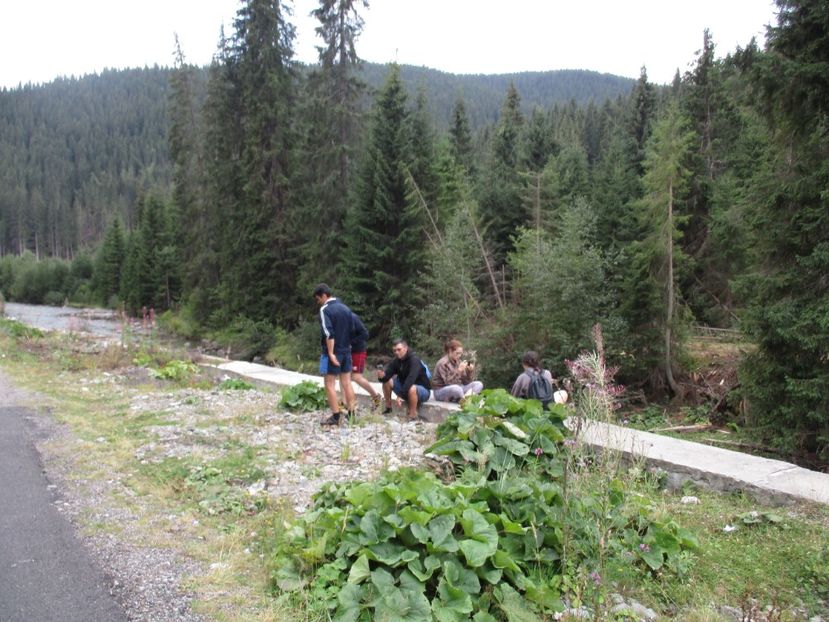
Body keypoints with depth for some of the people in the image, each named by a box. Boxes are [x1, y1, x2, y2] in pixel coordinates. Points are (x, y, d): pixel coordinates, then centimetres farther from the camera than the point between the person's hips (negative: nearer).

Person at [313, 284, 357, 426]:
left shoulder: (325, 309, -12)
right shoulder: (346, 308, 11)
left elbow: (329, 333, -22)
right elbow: (351, 331, 13)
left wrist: (330, 353, -21)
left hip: (333, 352, -7)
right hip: (346, 351, 7)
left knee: (330, 384, 0)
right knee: (346, 383, 11)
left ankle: (335, 417, -1)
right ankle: (351, 414, 13)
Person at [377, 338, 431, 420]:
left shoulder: (414, 360, -25)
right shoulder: (396, 360, -3)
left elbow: (410, 379, -38)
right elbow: (387, 374, -9)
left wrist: (400, 395, -44)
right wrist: (382, 375, -34)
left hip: (423, 390, -7)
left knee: (412, 389, -40)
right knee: (387, 381, -5)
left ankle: (413, 416, -26)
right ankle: (388, 407, 7)